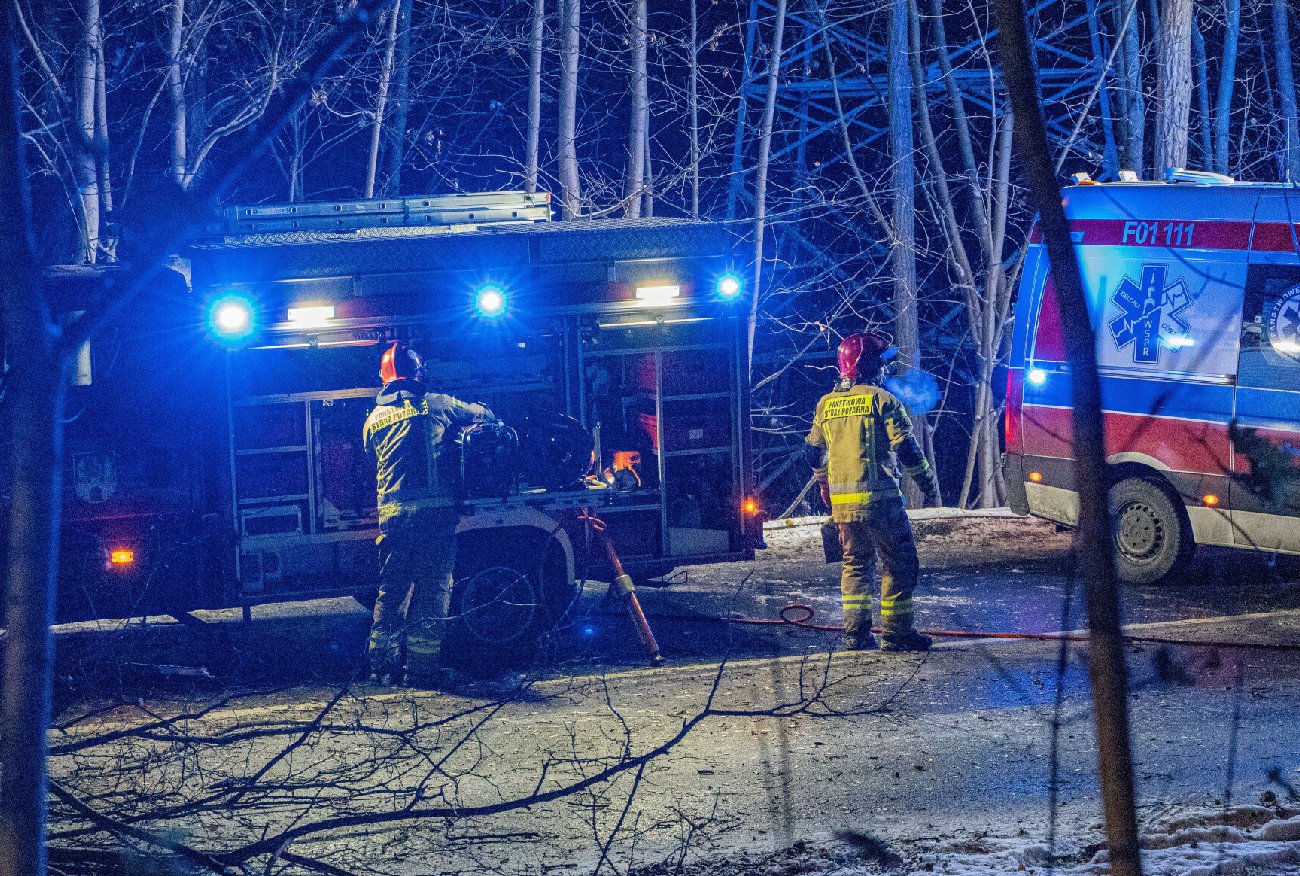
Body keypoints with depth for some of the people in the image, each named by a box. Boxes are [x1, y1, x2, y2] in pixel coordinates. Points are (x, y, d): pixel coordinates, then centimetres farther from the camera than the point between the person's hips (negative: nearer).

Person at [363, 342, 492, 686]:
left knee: (391, 589, 12)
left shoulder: (374, 419, 11)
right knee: (432, 588, 1)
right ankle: (423, 665, -2)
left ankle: (383, 663, 12)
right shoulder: (436, 405, 3)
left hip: (391, 513, 3)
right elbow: (480, 413, 19)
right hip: (434, 509, -3)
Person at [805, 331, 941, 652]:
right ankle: (896, 632, 1)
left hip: (842, 502, 6)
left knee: (855, 562, 16)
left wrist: (827, 492, 32)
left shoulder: (826, 404, 10)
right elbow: (906, 449, -11)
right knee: (899, 564, 3)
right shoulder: (881, 400, -8)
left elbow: (815, 455, 18)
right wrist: (930, 485, 0)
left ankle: (856, 632, 10)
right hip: (878, 499, -6)